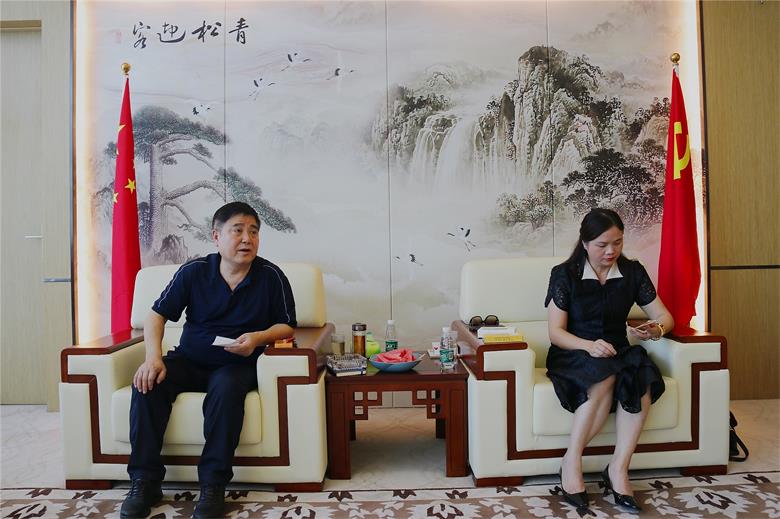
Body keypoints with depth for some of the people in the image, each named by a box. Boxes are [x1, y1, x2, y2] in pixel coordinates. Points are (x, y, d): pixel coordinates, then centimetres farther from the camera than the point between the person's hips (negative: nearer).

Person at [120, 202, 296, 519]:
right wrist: (153, 357, -17)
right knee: (148, 382, -23)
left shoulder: (271, 276, -5)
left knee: (226, 386, -35)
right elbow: (156, 315, -1)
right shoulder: (194, 271, -2)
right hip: (189, 361, 3)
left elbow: (286, 326, 1)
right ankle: (145, 481, -12)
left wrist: (259, 337, -19)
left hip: (238, 365, -2)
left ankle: (213, 485, -24)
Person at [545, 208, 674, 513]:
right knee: (605, 376, -36)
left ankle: (618, 469, -24)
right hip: (572, 355, -3)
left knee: (643, 378, -31)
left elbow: (665, 317, 9)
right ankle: (571, 462, -22)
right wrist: (589, 346, -26)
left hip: (617, 353, 3)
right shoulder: (564, 274, -5)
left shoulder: (632, 271, 5)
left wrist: (657, 330, -16)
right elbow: (556, 332, -8)